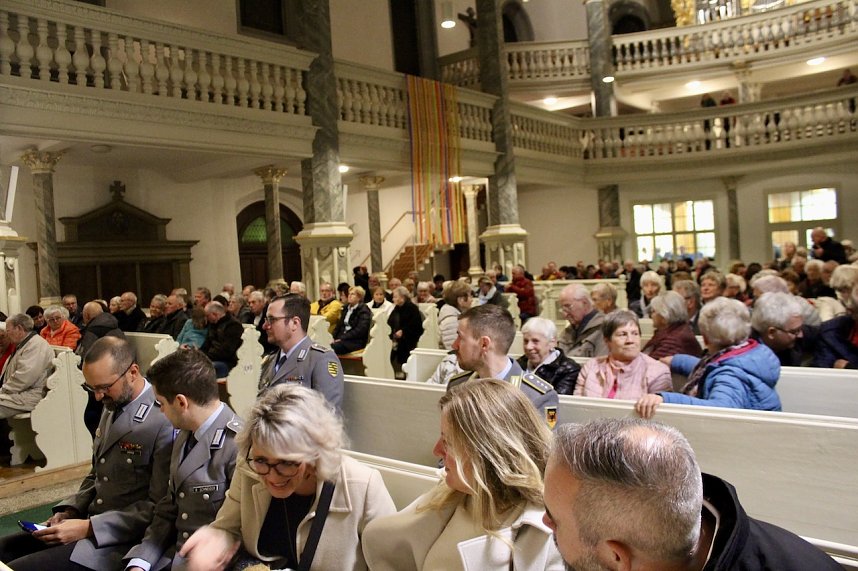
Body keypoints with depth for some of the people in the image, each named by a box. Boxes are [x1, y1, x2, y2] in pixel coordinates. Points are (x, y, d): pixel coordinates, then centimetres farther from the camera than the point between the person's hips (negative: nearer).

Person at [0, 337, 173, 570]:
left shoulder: (164, 423, -21)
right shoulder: (111, 409, 10)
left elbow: (159, 507, -20)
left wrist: (88, 527, -19)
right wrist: (71, 510, 4)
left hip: (120, 542, -9)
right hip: (90, 523, 9)